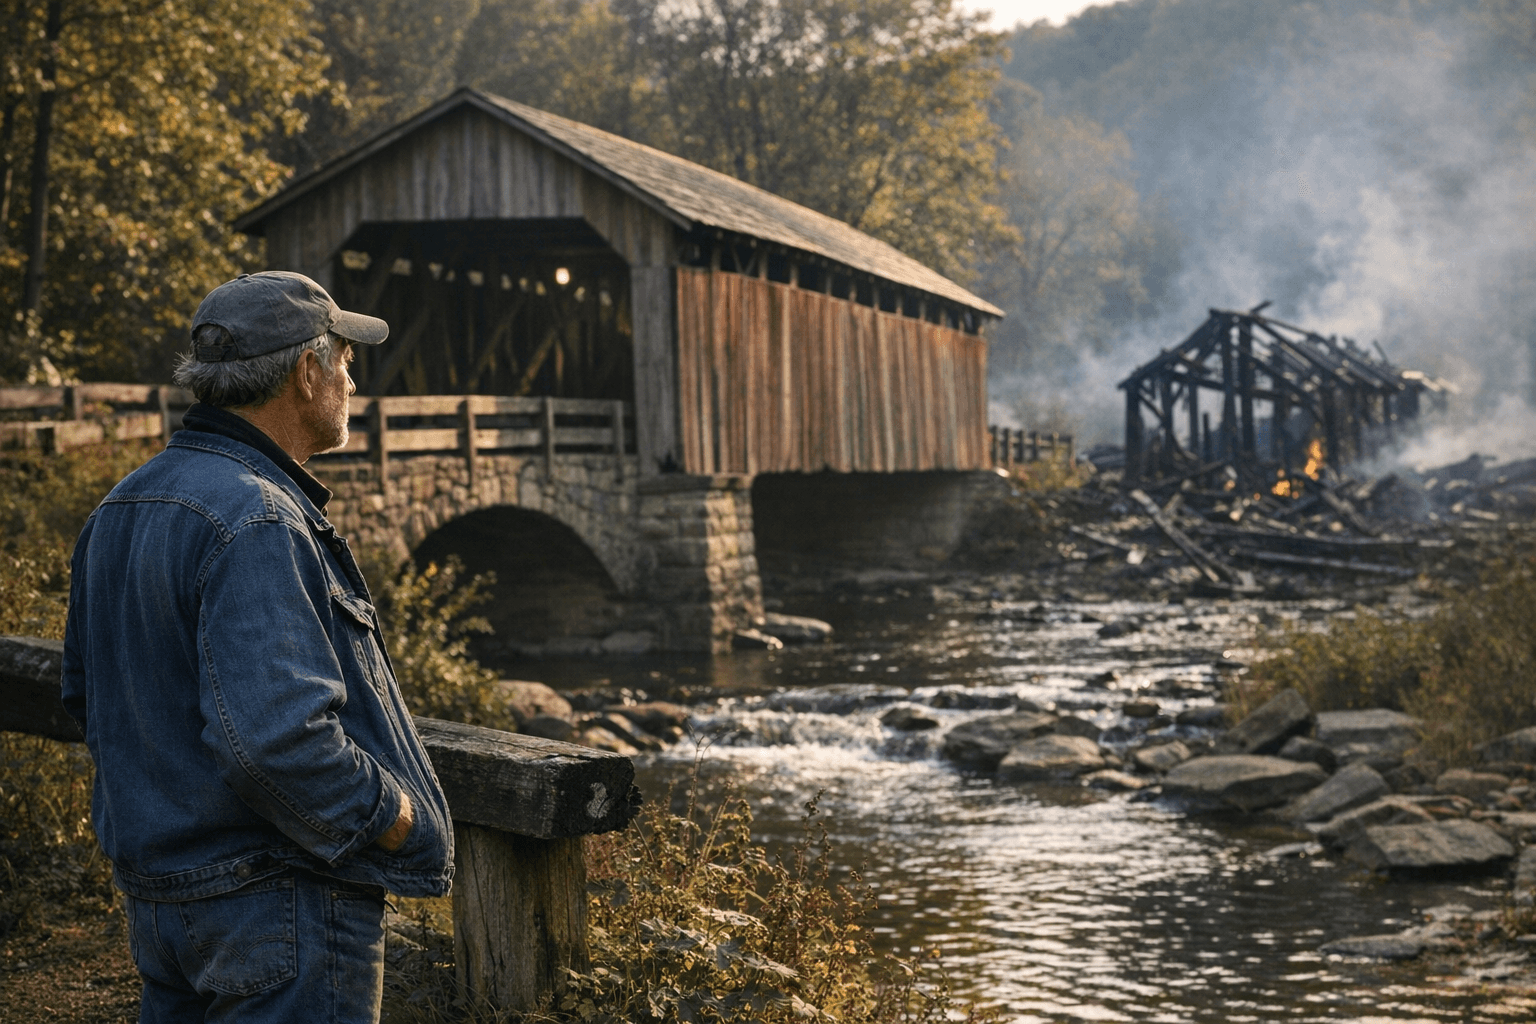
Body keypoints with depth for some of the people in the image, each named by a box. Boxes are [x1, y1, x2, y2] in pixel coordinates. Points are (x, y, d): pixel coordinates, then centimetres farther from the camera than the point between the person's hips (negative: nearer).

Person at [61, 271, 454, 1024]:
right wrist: (398, 818, -17)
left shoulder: (123, 509, 9)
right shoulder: (256, 522, -22)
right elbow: (277, 737, -31)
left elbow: (86, 694, 19)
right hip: (280, 902, -9)